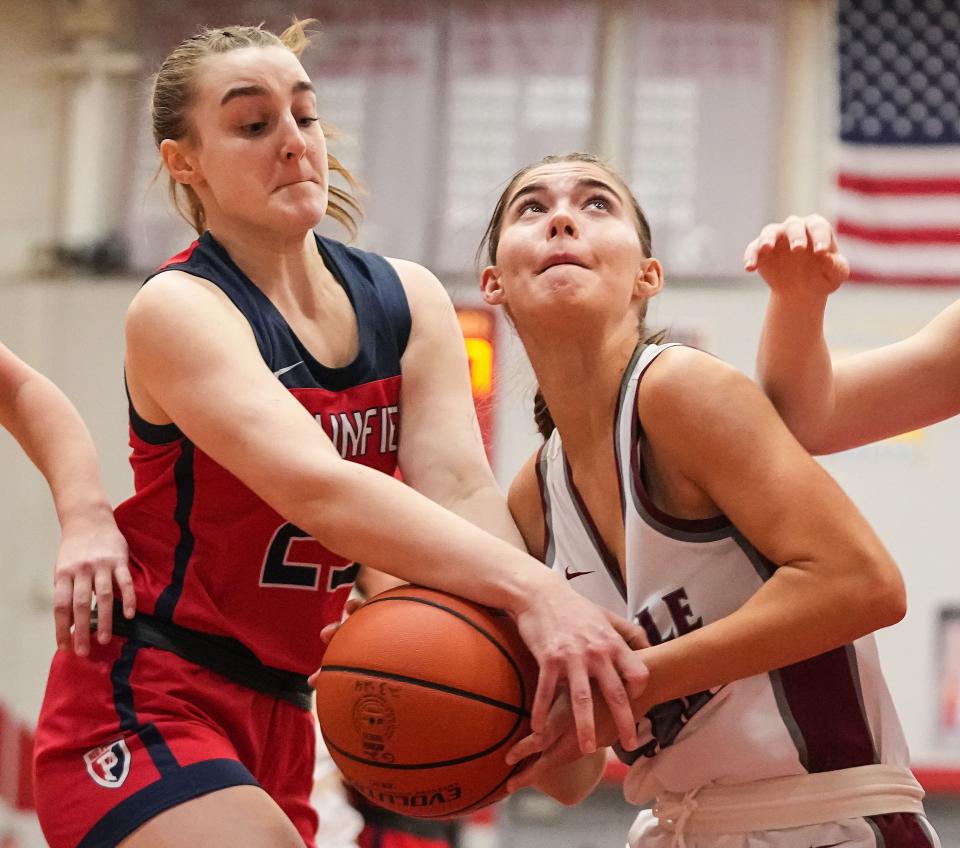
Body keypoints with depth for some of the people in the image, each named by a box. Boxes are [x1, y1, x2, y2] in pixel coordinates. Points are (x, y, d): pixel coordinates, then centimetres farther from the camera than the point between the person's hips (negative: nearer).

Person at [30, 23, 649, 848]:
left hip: (279, 711, 7)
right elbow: (318, 488, -30)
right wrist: (531, 590, -42)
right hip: (144, 707, -7)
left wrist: (533, 636, -31)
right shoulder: (180, 310, -15)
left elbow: (459, 486, -11)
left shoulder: (405, 300, 5)